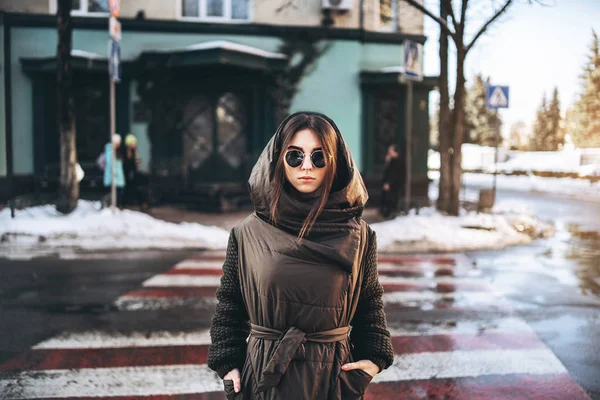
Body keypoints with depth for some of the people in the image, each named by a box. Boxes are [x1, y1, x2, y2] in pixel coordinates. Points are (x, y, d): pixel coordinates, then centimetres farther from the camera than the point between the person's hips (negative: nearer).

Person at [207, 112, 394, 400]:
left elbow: (369, 302, 7)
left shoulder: (358, 235, -4)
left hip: (334, 374, 1)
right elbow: (229, 305, 4)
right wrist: (228, 365, -1)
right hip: (266, 375, 0)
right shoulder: (248, 234, -6)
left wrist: (375, 357, -3)